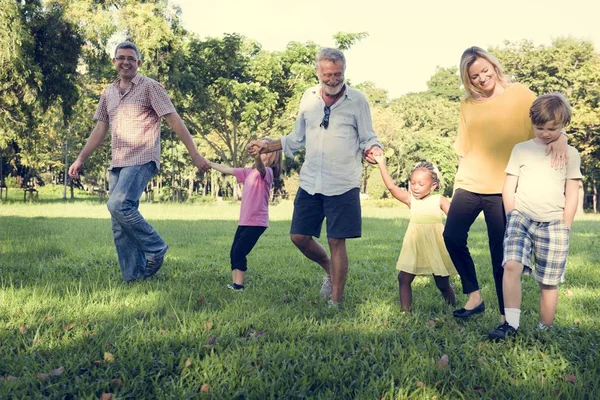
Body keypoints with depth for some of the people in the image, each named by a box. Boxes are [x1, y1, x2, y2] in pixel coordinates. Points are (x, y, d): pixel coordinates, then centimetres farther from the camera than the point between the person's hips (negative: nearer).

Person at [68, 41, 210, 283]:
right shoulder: (108, 93, 16)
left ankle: (155, 248, -7)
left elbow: (174, 121, -7)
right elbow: (100, 130, 21)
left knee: (118, 204, -26)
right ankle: (133, 278, 10)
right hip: (117, 163, 7)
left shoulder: (150, 87, -2)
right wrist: (80, 159, 16)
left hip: (142, 160, -7)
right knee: (120, 227, 3)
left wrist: (195, 155, -12)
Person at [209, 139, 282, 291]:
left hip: (257, 222, -8)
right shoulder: (249, 172, 12)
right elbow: (228, 170, 20)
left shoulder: (267, 172, -12)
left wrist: (257, 156, -57)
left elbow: (260, 167, -36)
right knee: (234, 253, 7)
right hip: (244, 221, 8)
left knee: (239, 252, -13)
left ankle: (238, 286, -6)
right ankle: (234, 285, 13)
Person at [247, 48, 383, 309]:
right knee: (298, 236, 5)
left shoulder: (357, 100, -4)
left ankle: (335, 302, 12)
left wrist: (373, 149, -22)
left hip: (343, 185, -4)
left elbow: (368, 138, 0)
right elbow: (297, 138, 18)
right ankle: (329, 268, 33)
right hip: (310, 182, 4)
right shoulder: (308, 98, 7)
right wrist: (266, 147, 10)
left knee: (336, 242, -2)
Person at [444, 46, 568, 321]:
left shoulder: (519, 94, -2)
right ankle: (474, 296, 16)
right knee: (452, 236, -3)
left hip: (503, 188, -4)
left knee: (500, 253, -1)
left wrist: (559, 137, -33)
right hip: (470, 184, 4)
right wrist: (458, 182, 10)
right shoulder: (467, 105, 8)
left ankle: (506, 316, 11)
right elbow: (464, 149, 12)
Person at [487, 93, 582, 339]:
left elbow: (572, 196, 7)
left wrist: (563, 229, 3)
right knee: (511, 265, -22)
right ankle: (511, 323, -18)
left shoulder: (570, 154, 8)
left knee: (549, 282, 3)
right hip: (521, 218, 0)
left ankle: (545, 330, 18)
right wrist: (513, 218, -1)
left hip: (553, 224, 0)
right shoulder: (521, 149, 9)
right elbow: (508, 188, 7)